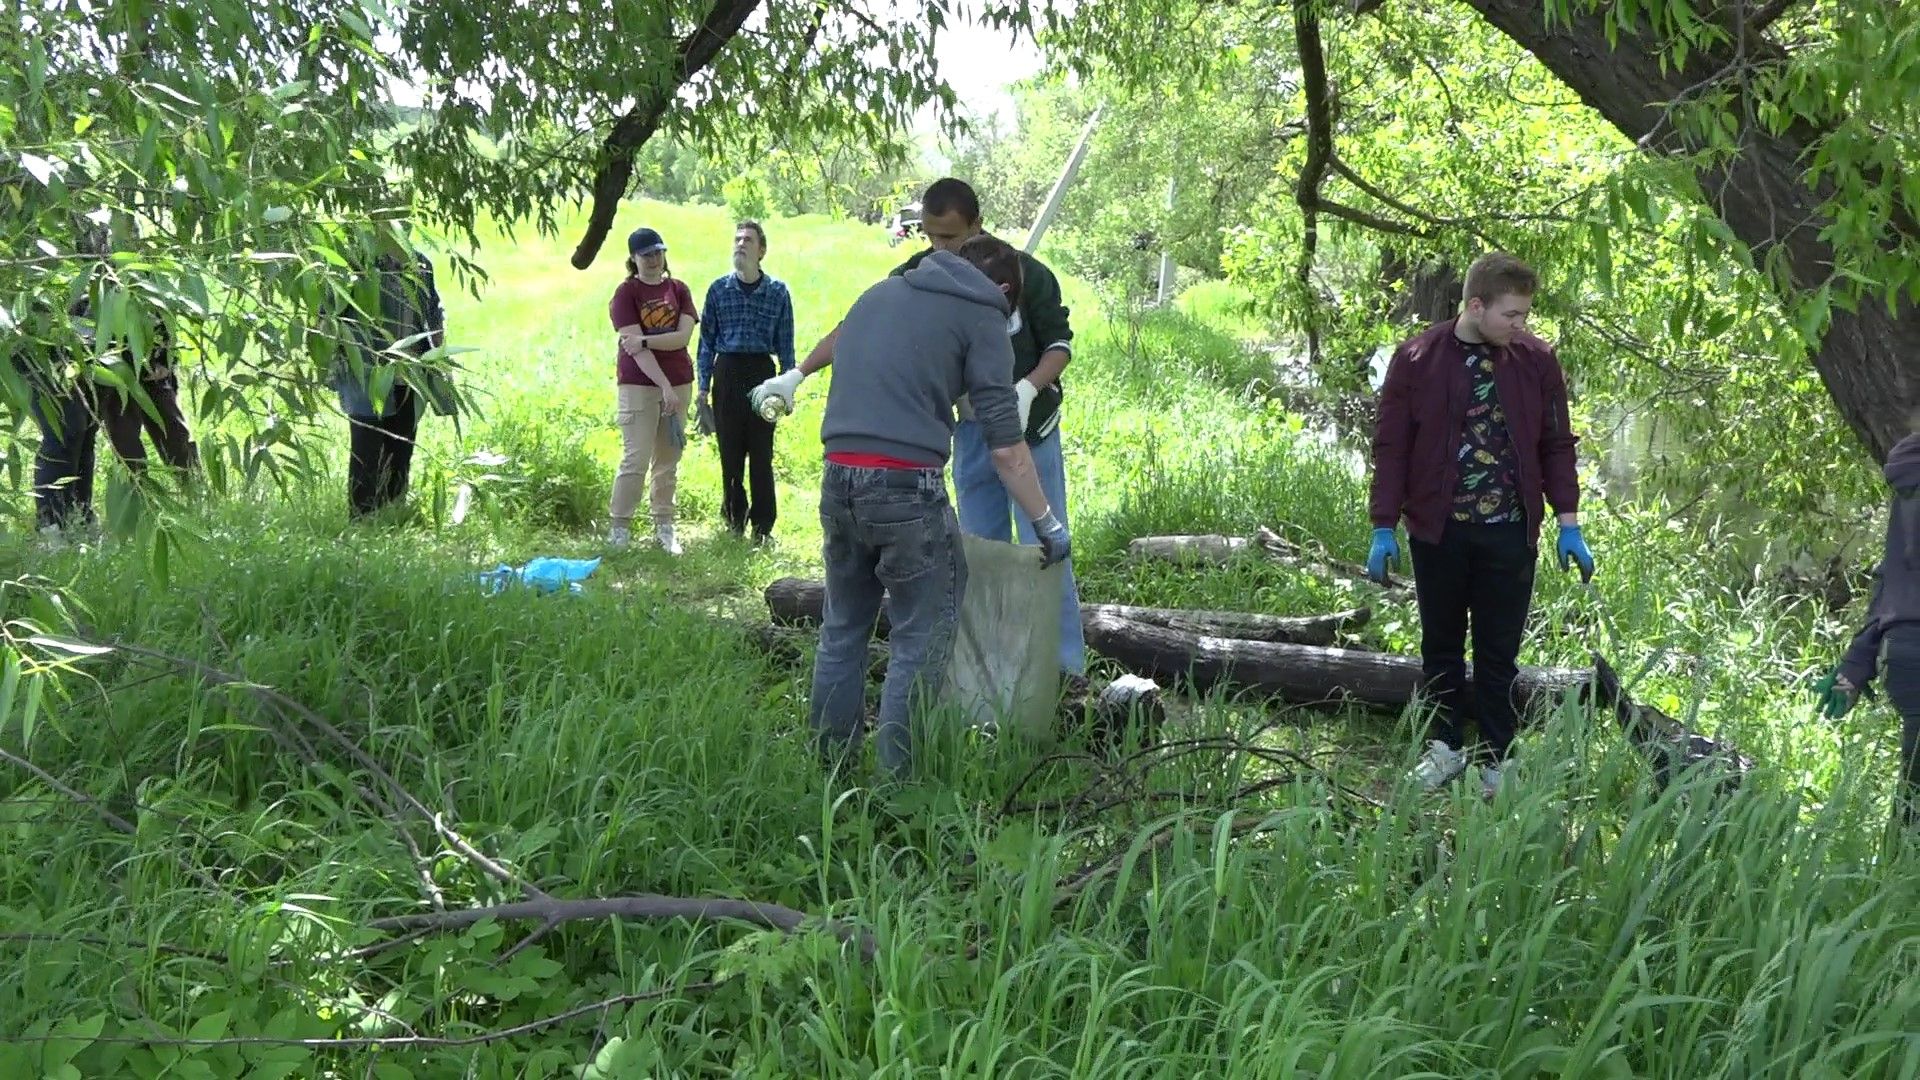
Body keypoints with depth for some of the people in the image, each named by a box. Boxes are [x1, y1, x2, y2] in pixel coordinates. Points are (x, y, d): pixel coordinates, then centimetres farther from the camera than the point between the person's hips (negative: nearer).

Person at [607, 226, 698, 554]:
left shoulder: (679, 289, 8)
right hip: (639, 385, -4)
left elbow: (683, 336, -5)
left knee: (668, 459, 8)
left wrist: (644, 341, -19)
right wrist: (664, 386, -18)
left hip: (678, 383, 4)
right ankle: (619, 527, 1)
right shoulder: (626, 293, -5)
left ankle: (664, 527, 15)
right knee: (636, 459, -7)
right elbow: (635, 347, -12)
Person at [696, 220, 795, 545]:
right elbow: (707, 339, 8)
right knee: (730, 451, 6)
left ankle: (762, 524, 9)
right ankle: (735, 519, 19)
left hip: (761, 374, -1)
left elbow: (785, 344, 6)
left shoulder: (778, 291, 2)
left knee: (761, 452, 1)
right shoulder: (719, 289, 5)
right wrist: (703, 387, 5)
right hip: (727, 373, 1)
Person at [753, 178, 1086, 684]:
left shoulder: (1027, 273, -16)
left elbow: (1060, 342, -6)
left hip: (1030, 424, -4)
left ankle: (1066, 663, 1)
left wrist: (1028, 389, -25)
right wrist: (797, 373, -17)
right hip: (971, 427, 4)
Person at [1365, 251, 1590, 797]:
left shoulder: (1536, 361, -1)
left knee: (1500, 651, 8)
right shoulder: (1416, 359, -7)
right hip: (1438, 528, 0)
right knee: (1441, 646, 13)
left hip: (1510, 532, 1)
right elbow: (1391, 447, -3)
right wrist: (1384, 529, -5)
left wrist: (1569, 525, 2)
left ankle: (1496, 760, 19)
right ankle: (1445, 747, 28)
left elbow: (1556, 444, 5)